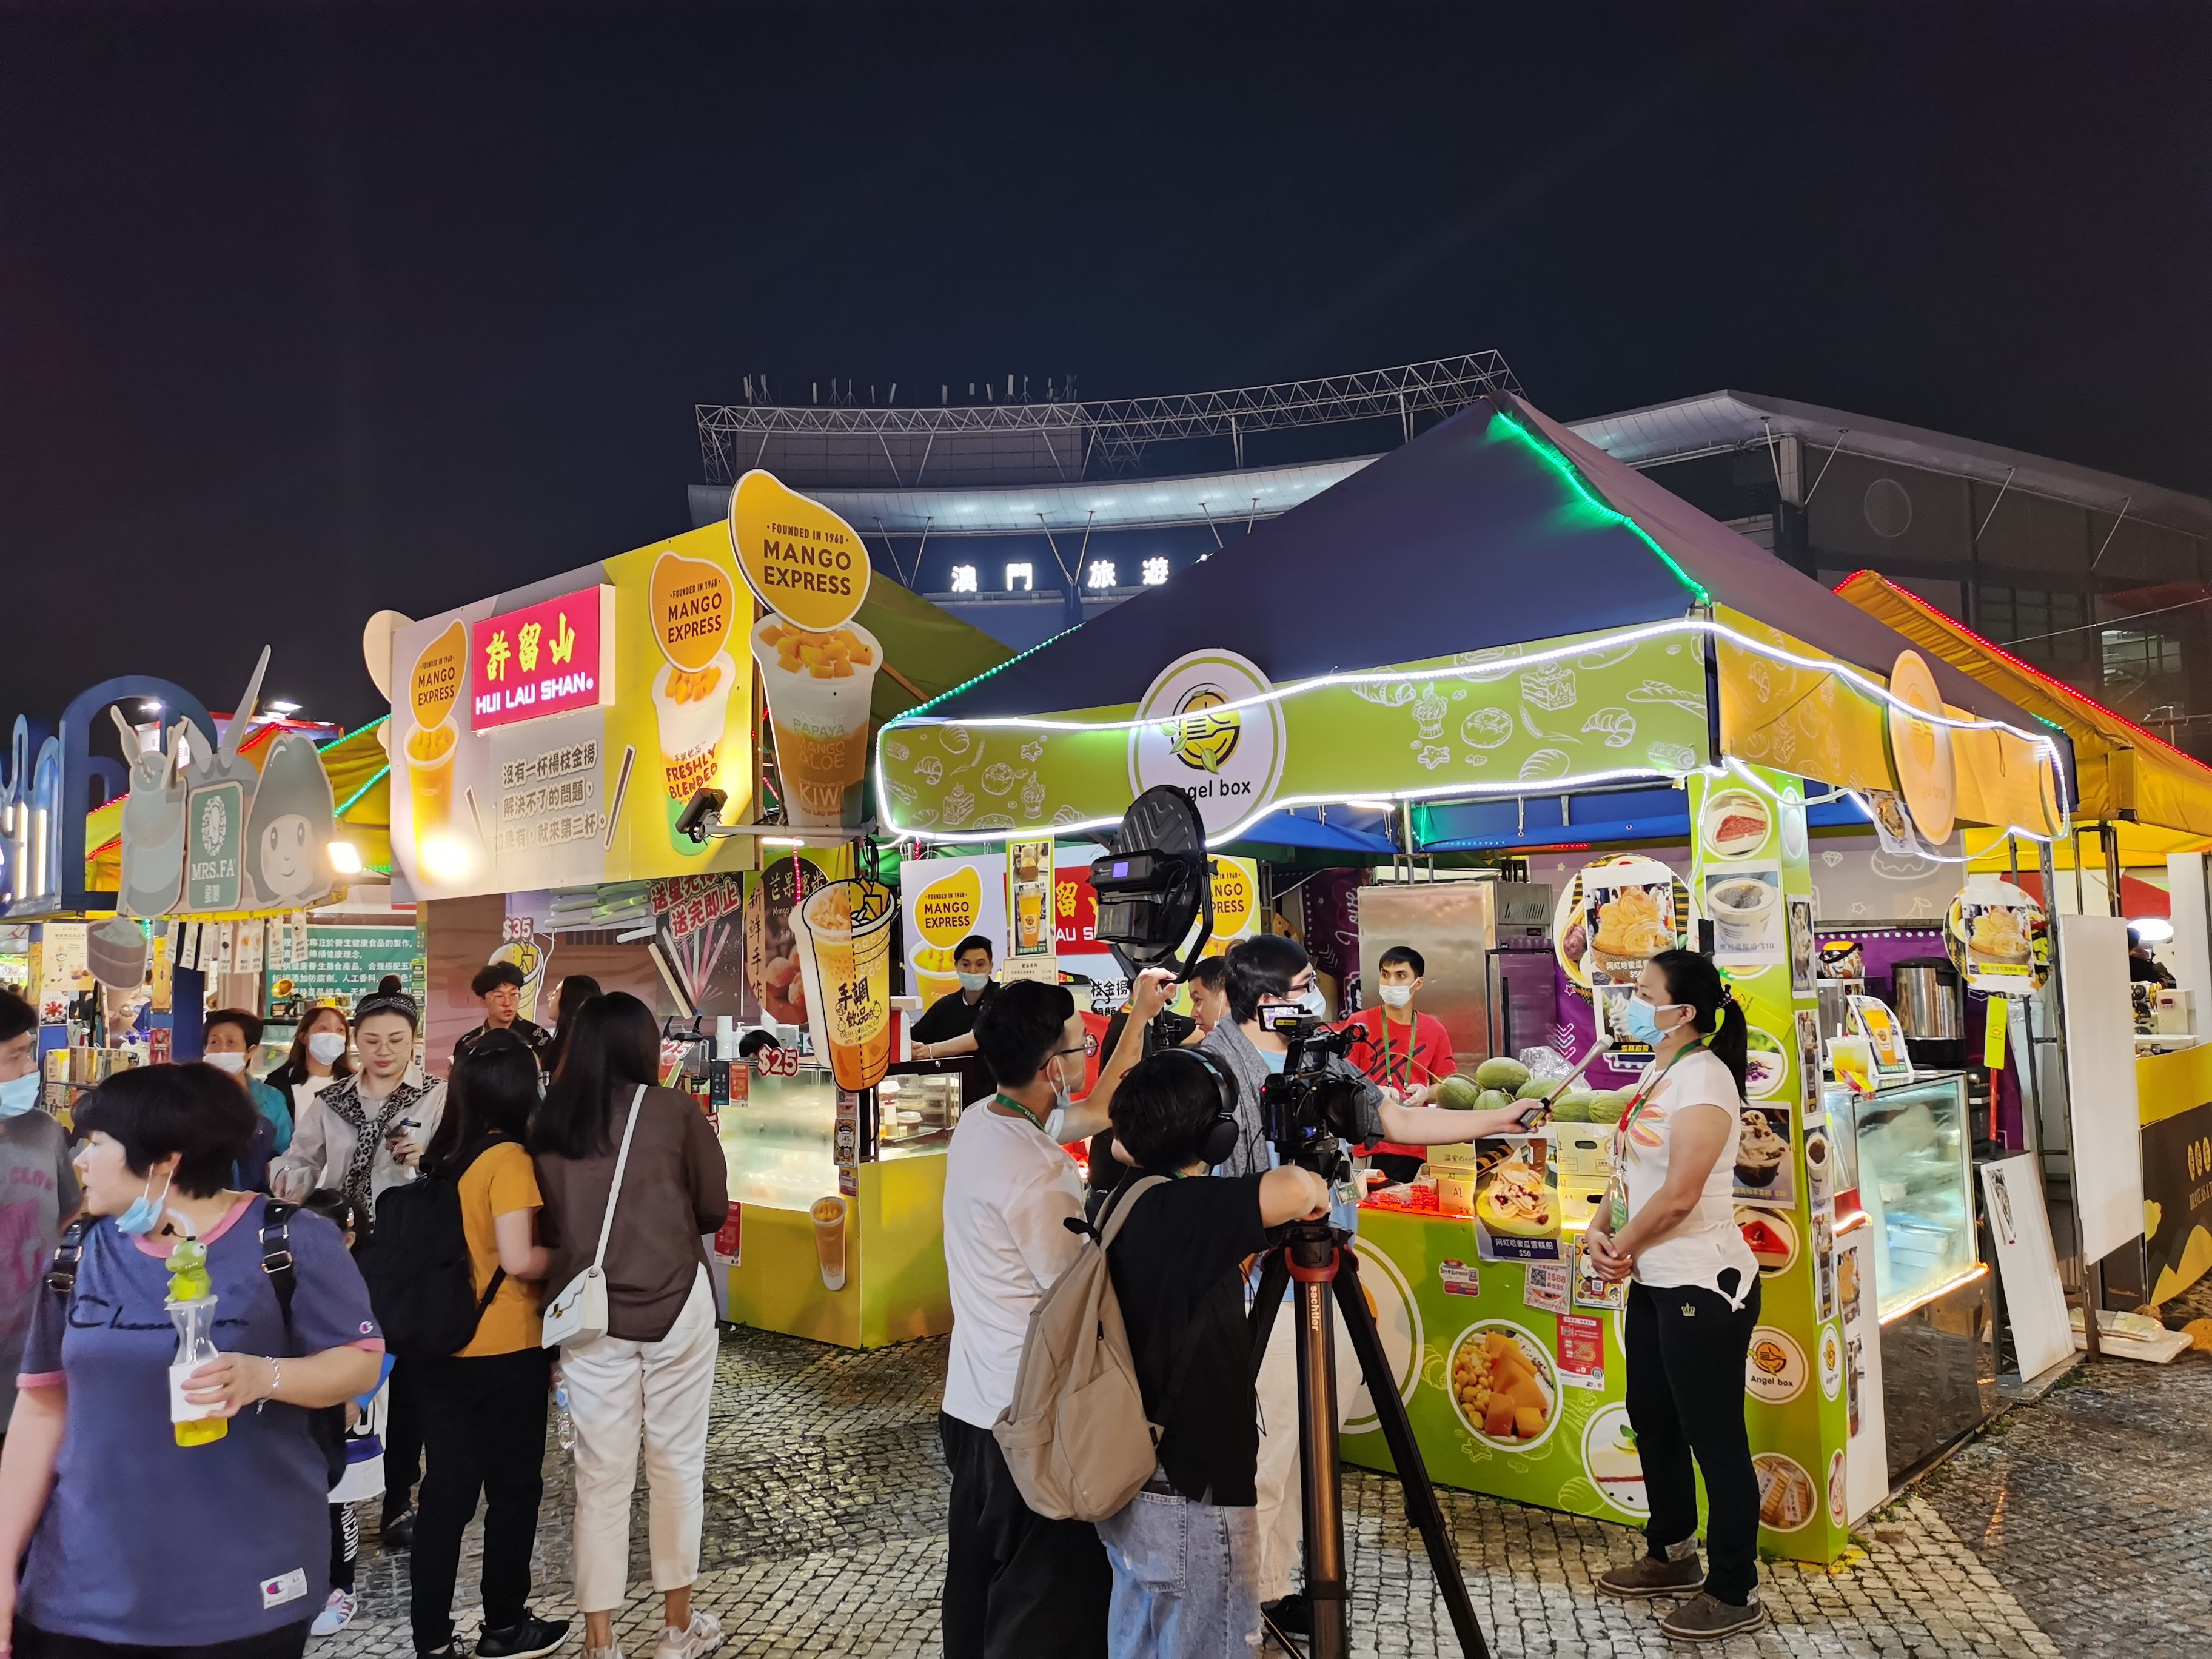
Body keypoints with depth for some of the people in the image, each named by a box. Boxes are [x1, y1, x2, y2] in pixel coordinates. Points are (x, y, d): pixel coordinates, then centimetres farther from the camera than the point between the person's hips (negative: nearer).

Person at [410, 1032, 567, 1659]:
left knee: (446, 1485, 15)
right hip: (504, 1353, -6)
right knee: (514, 1488, 10)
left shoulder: (436, 1155, 4)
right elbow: (518, 1260, -23)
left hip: (436, 1347, 6)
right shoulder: (509, 1159, -16)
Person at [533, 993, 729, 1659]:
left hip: (591, 1316, 2)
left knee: (601, 1474, 10)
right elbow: (715, 1209, -1)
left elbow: (547, 1226, 7)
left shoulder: (550, 1122, 0)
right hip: (675, 1306, -2)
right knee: (676, 1464, 12)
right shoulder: (676, 1110, -7)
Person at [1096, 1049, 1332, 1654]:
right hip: (1192, 1499, -8)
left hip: (1128, 1490, 8)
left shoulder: (1120, 1207, 2)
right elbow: (1292, 1190, -40)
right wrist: (1312, 1190, -18)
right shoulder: (1187, 1212, -23)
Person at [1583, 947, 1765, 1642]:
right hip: (1653, 1281, 10)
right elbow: (1628, 1168, 14)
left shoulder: (1703, 1075, -18)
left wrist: (1623, 1248, -9)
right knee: (1653, 1422, 20)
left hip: (1703, 1285, -10)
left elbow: (1678, 1194, -23)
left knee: (1714, 1438, 2)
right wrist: (1598, 1230, -2)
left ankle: (1734, 1593, 16)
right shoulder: (1657, 1074, 11)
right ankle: (1672, 1556, 37)